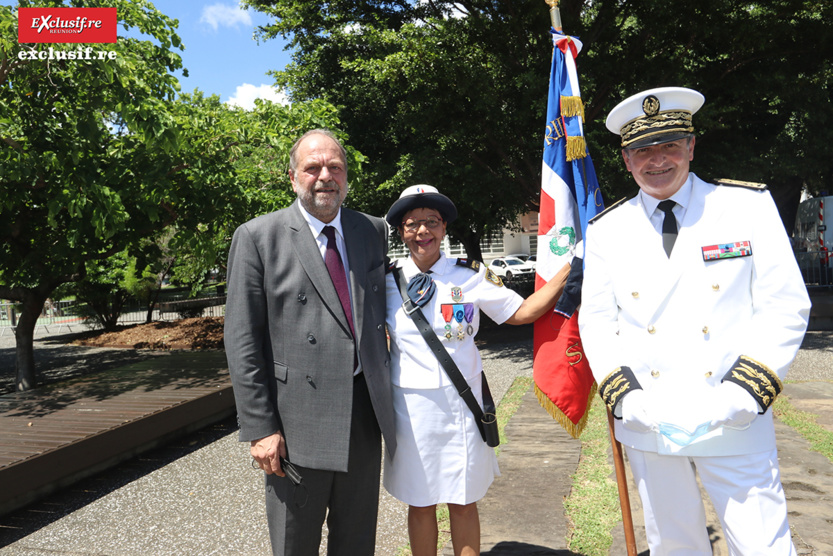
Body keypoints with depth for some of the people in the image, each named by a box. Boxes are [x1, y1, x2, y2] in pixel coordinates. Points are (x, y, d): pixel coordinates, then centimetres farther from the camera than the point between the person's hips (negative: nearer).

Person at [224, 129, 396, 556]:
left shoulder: (373, 231, 7)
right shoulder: (257, 237, -5)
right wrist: (260, 428, -11)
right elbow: (243, 343, -7)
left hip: (365, 413, 4)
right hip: (297, 421, -3)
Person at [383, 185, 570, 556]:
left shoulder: (471, 276, -2)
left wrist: (569, 270, -10)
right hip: (410, 408, 1)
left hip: (461, 404, 0)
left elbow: (522, 312, -4)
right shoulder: (388, 281, 0)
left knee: (464, 503, 12)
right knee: (420, 505, 12)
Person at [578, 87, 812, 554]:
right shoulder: (607, 230, 3)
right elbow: (596, 320, 3)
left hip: (733, 428, -1)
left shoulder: (750, 205, -1)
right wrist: (628, 398, -10)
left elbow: (786, 307, -4)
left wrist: (739, 397, -13)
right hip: (648, 427, 2)